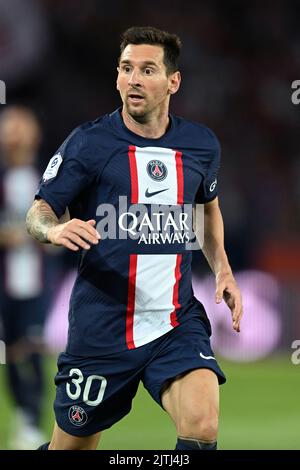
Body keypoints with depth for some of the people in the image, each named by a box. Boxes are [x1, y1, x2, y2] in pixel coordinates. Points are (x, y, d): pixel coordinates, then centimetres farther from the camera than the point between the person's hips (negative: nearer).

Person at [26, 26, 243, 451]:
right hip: (101, 329, -2)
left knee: (202, 427, -22)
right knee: (70, 447, 8)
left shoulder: (202, 144, 5)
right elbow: (38, 213, -5)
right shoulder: (88, 142, -6)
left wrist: (223, 270, 12)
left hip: (178, 322, 2)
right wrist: (54, 229, -28)